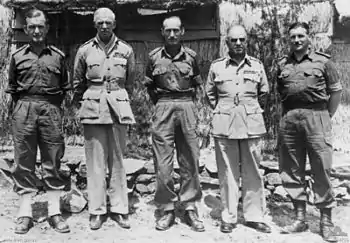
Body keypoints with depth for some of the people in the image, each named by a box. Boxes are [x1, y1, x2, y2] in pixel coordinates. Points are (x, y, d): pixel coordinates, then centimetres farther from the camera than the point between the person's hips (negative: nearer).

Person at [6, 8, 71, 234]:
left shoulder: (58, 56, 8)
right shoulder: (17, 56, 10)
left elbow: (65, 87, 12)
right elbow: (12, 88, 15)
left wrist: (53, 105, 6)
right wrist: (23, 106, 8)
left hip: (51, 111, 0)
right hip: (24, 111, 1)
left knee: (53, 162, 2)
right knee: (24, 163, 2)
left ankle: (55, 212, 10)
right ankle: (25, 214, 11)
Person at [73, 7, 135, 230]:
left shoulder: (126, 50, 7)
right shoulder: (85, 50, 6)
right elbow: (77, 83, 15)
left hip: (118, 108, 1)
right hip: (93, 109, 0)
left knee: (117, 161, 4)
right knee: (95, 161, 1)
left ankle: (119, 209, 12)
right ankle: (97, 211, 9)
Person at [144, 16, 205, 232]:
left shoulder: (191, 56, 6)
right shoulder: (155, 56, 5)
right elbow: (149, 85, 16)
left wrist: (188, 102, 10)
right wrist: (161, 103, 10)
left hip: (187, 108, 1)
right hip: (163, 109, 0)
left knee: (190, 161, 3)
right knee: (163, 163, -1)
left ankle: (190, 208, 14)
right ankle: (167, 209, 10)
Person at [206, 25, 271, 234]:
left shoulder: (257, 65, 7)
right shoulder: (216, 66, 5)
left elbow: (264, 92, 17)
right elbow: (210, 93, 15)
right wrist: (221, 110, 10)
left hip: (252, 124, 1)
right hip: (224, 125, -1)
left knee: (252, 172, 5)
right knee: (227, 173, 4)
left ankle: (254, 216, 17)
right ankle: (229, 217, 14)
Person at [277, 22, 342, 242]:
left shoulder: (323, 61, 3)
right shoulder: (283, 64, 13)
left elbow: (336, 91, 5)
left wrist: (327, 117, 3)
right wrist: (288, 113, 11)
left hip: (315, 117, -4)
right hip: (289, 119, 4)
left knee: (321, 170, -3)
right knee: (292, 170, 7)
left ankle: (326, 222, 9)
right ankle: (300, 219, 20)